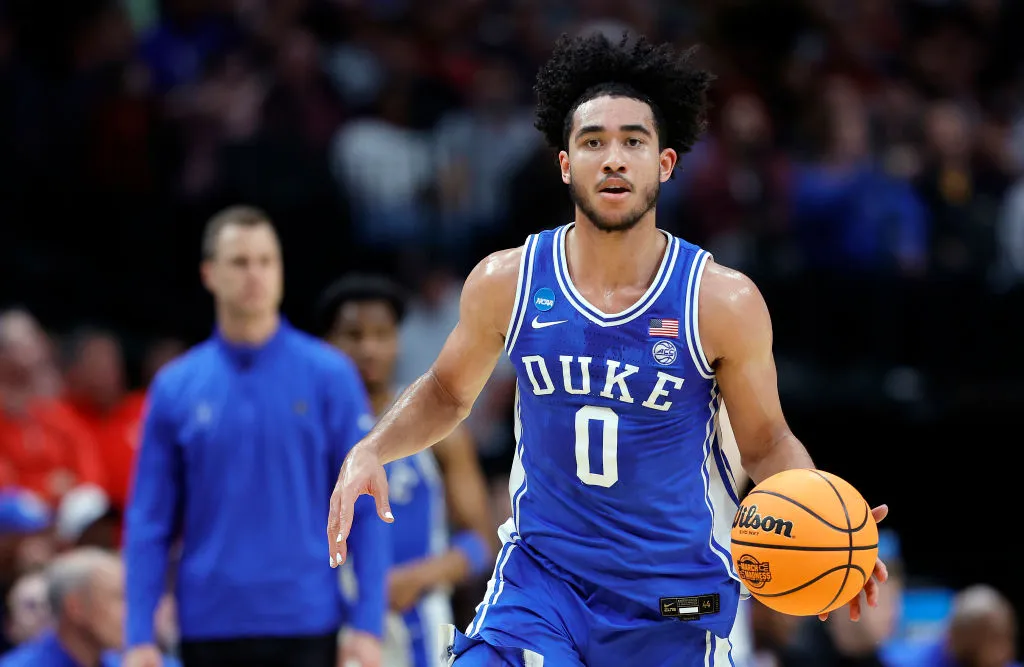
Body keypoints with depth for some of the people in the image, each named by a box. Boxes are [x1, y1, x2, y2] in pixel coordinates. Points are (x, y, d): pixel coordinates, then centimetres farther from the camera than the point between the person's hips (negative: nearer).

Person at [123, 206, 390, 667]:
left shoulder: (329, 375, 0)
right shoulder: (174, 388, 5)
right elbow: (149, 523, 5)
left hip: (305, 626, -2)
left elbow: (367, 508, -2)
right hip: (210, 628, 2)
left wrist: (367, 625, -9)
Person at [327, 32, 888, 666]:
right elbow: (447, 394, 13)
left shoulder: (723, 301, -11)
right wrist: (371, 451, -5)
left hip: (676, 599, 0)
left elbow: (767, 443, 0)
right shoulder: (507, 282, -5)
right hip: (543, 573, 1)